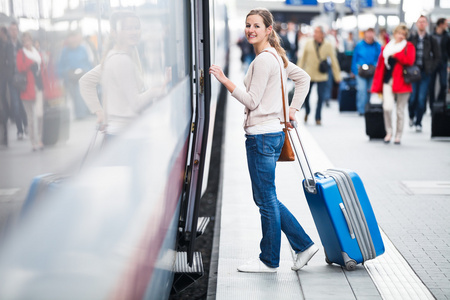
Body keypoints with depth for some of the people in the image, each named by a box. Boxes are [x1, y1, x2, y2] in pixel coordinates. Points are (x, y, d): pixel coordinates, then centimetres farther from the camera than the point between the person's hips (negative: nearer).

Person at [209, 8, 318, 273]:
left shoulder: (263, 60, -15)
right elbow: (304, 78, 24)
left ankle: (269, 261, 12)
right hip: (271, 133, 10)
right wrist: (293, 109, 18)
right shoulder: (276, 56, 15)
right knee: (266, 199, 16)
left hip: (262, 135, -10)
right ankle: (304, 244, 19)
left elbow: (252, 101, -17)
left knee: (266, 200, 1)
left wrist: (224, 80, -16)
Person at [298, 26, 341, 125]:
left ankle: (318, 118, 13)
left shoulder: (328, 45, -2)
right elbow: (303, 58, 8)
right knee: (305, 95, 4)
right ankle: (307, 111, 33)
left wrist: (337, 76, 2)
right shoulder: (308, 44, 1)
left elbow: (333, 61, 3)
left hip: (321, 76, -1)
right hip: (308, 75, 1)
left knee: (321, 97, -3)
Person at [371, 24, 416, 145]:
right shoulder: (386, 47, 14)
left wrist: (395, 55, -9)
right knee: (387, 107, -16)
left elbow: (410, 60, -13)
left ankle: (398, 135, 16)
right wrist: (377, 86, 8)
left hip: (402, 82, -1)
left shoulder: (409, 47, 7)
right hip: (387, 81, 1)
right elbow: (380, 67, 13)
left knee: (400, 111, 3)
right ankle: (389, 131, 4)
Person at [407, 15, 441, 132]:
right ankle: (411, 116, 27)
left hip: (425, 74, 0)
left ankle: (418, 123, 7)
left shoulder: (431, 40, 5)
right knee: (412, 98, -2)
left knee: (422, 99, -5)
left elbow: (438, 57, 9)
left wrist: (431, 68, -1)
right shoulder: (411, 39, 3)